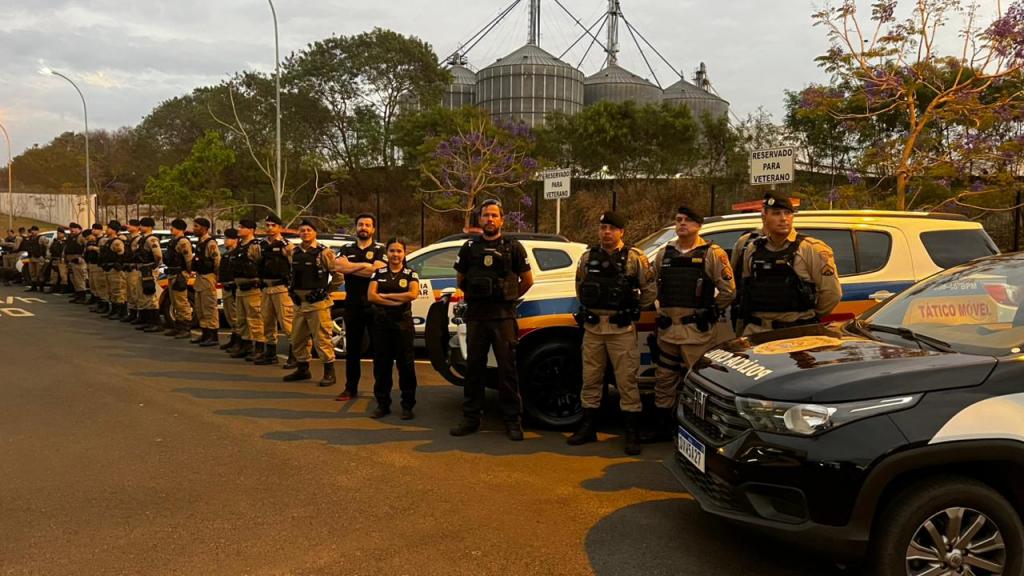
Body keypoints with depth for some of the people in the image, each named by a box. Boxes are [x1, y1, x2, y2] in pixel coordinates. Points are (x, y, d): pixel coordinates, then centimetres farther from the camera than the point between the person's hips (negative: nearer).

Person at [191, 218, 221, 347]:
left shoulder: (210, 243, -15)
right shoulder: (200, 242, 14)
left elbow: (218, 261, -18)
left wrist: (215, 275, -11)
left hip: (208, 278, -10)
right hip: (199, 278, 10)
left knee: (210, 308, -7)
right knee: (200, 309, 15)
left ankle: (213, 337, -3)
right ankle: (205, 334, 24)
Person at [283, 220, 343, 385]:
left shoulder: (324, 252, -8)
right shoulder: (295, 253, 13)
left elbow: (339, 275, -10)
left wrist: (324, 291, -10)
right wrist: (291, 291, 13)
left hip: (318, 302, -8)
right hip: (299, 302, 8)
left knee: (322, 338, -7)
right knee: (297, 338, 14)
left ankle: (329, 372, 1)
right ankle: (302, 369, 27)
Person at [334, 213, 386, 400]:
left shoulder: (379, 250, 3)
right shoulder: (347, 250, 13)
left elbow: (376, 270, -16)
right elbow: (340, 266, -7)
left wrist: (350, 268, -8)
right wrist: (364, 265, -11)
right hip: (352, 306, 3)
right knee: (352, 348, 9)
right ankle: (351, 388, 17)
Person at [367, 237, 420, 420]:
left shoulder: (411, 274, 3)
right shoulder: (379, 273, 9)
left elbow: (413, 294, -16)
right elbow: (371, 296, -4)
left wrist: (385, 295, -11)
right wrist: (396, 301, -14)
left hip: (403, 324, -2)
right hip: (381, 324, 2)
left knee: (406, 365, 1)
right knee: (381, 365, 6)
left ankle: (407, 405, 9)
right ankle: (382, 404, 16)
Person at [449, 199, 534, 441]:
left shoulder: (513, 247, 2)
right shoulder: (469, 247, 8)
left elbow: (527, 280, 9)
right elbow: (460, 280, 19)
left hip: (503, 316, -2)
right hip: (475, 316, 3)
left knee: (507, 368, 0)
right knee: (474, 367, 8)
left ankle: (513, 420, 7)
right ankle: (471, 418, 16)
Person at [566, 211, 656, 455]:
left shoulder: (635, 258, -4)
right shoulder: (588, 257, 8)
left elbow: (650, 290, 3)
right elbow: (579, 286, 21)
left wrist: (633, 311, 6)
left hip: (621, 329, -4)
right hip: (592, 327, 4)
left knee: (627, 380, -2)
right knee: (591, 379, 11)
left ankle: (632, 433, 7)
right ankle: (588, 427, 22)